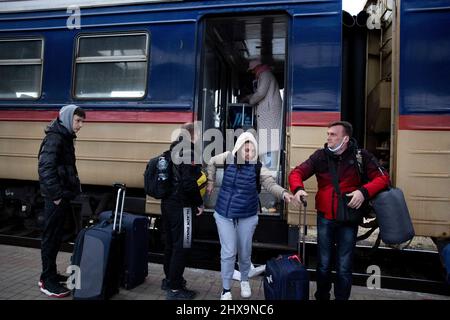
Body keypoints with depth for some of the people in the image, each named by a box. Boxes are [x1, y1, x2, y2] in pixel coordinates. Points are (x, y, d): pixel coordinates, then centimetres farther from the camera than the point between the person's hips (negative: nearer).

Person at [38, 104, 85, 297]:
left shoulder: (65, 138, 15)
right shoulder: (54, 138, -14)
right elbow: (45, 169, -23)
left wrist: (73, 190, 13)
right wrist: (56, 195, -21)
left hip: (63, 196, 9)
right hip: (56, 198, -9)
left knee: (56, 236, 16)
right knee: (51, 237, -1)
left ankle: (49, 274, 28)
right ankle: (47, 281, 10)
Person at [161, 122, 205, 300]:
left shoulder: (174, 149, 11)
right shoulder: (190, 151, -15)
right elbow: (189, 183, -22)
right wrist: (199, 203, -11)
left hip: (168, 203, 9)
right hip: (181, 206, -9)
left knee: (170, 243, 19)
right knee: (181, 246, 0)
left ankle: (169, 279, 34)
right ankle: (174, 289, 8)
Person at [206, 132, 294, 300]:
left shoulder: (258, 167, -13)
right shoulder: (228, 158, -9)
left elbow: (270, 184, -24)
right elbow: (212, 162, 11)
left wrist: (283, 193, -43)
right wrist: (210, 183, 13)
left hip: (247, 216, 0)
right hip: (224, 214, 0)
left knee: (245, 251, 15)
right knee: (228, 252, 1)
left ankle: (244, 281, 44)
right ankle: (226, 289, 21)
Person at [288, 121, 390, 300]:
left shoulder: (361, 156, -6)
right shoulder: (320, 156, -1)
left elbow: (382, 178, -8)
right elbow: (297, 173, -2)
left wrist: (364, 191, -25)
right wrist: (298, 189, -24)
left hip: (349, 219, -2)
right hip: (325, 218, 2)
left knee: (344, 268, 7)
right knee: (323, 265, 14)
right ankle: (321, 296, 37)